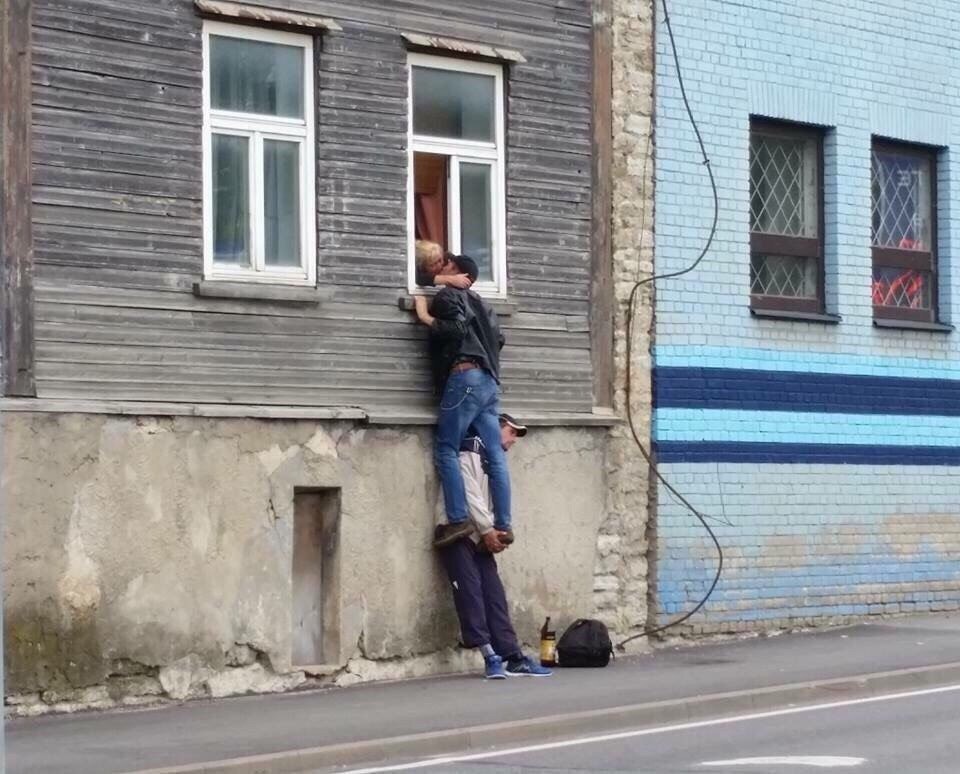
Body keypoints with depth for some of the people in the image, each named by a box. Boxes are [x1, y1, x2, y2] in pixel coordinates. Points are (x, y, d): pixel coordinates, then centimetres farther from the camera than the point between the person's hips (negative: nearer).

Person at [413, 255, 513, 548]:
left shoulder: (448, 296, 4)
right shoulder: (480, 303, 29)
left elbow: (457, 329, -12)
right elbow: (497, 338, 23)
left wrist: (425, 317, -4)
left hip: (465, 376, -8)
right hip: (490, 381, 8)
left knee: (445, 450, -7)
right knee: (495, 456, 1)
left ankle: (458, 521, -17)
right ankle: (503, 525, -4)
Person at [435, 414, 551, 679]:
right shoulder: (472, 450, -5)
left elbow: (495, 503, 16)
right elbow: (469, 493, -14)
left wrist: (497, 533, -3)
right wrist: (487, 530, -14)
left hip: (481, 539, 8)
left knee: (495, 595, 0)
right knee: (471, 593, -12)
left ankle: (513, 657, -4)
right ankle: (492, 657, -16)